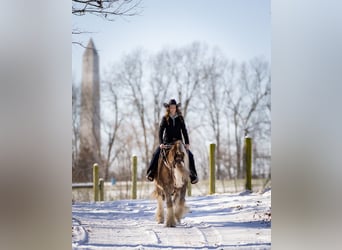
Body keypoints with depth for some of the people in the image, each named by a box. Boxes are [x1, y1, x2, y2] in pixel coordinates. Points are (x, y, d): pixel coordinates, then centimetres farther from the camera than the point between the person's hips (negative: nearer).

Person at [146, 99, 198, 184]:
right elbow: (161, 131, -6)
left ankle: (193, 176, -6)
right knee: (156, 154, -23)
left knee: (190, 155, -14)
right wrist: (161, 143, -19)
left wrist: (187, 143, -6)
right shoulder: (165, 118, 0)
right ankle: (151, 173, -16)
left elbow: (184, 131, 3)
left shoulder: (180, 118, 5)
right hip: (167, 142, -1)